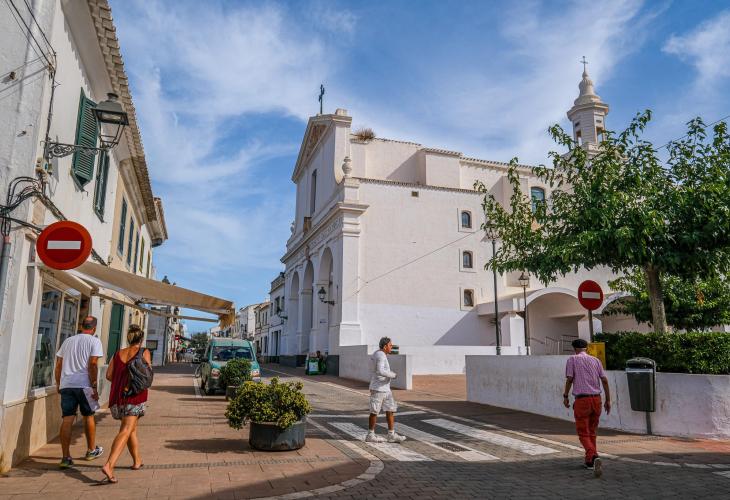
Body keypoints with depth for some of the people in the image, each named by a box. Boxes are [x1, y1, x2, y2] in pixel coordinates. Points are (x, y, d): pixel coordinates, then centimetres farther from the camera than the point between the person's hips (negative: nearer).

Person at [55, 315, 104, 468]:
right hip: (83, 384, -4)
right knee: (88, 417, 13)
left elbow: (58, 365, 17)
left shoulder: (68, 341, 17)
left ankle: (66, 457, -1)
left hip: (66, 385, 4)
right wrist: (94, 387, -8)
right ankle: (91, 450, 27)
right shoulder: (94, 341, 0)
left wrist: (58, 384, 24)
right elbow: (93, 364, -10)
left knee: (67, 420, 2)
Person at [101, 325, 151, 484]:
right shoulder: (144, 353, 0)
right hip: (134, 395, -6)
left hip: (117, 395, 6)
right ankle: (109, 465, -28)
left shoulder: (118, 354, 13)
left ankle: (137, 461, 34)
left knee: (132, 428, 21)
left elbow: (109, 375, 7)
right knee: (125, 431, -11)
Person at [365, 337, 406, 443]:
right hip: (378, 389, -10)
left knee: (391, 410, 6)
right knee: (375, 412, 1)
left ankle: (391, 435, 8)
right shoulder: (381, 356, -18)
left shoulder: (377, 355, 14)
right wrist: (393, 375, -16)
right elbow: (380, 371, -31)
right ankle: (370, 435, 12)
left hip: (385, 389, 10)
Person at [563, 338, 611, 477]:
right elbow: (604, 380, 6)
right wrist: (608, 400, 11)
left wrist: (565, 396, 5)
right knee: (592, 432, 19)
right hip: (596, 398, 4)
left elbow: (569, 379, -6)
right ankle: (589, 462, 26)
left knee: (583, 434, 1)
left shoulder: (572, 359, 2)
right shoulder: (595, 360, 12)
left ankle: (594, 457, -22)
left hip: (582, 400, -4)